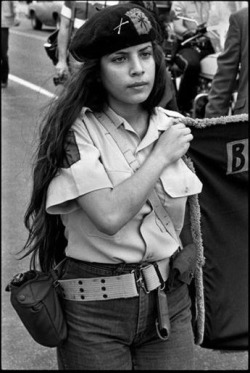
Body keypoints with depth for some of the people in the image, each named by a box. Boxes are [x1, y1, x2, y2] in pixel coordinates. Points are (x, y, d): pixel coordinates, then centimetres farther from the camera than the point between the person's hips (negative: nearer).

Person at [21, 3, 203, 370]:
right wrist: (161, 155, -16)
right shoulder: (75, 130, -13)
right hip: (94, 311, -4)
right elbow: (109, 216, -26)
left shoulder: (174, 126, 2)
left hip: (170, 301, 4)